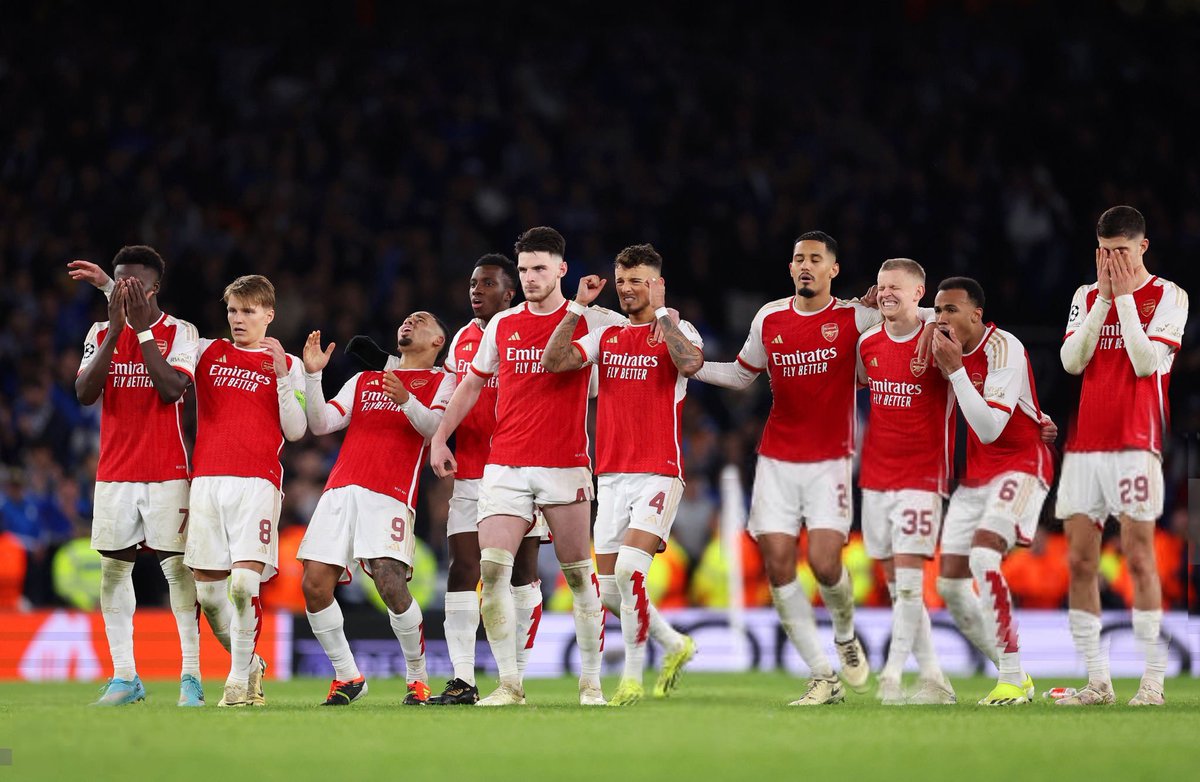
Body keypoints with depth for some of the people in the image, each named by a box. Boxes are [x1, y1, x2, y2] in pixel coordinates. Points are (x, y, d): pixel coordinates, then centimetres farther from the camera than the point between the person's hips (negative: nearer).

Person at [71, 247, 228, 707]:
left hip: (167, 474, -3)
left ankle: (191, 676, -2)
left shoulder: (180, 333, 0)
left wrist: (142, 329, -18)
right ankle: (124, 677, 5)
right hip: (114, 474, 3)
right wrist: (116, 330, -13)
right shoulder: (102, 333, 8)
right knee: (113, 569, 1)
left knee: (178, 569, -6)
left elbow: (173, 389, -15)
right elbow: (85, 393, -5)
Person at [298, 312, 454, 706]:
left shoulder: (440, 381, 13)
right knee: (314, 585, -5)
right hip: (339, 491, 5)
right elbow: (321, 423, 19)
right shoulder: (364, 380, 28)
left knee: (391, 584, -20)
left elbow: (434, 426, -7)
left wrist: (407, 401, -27)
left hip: (388, 495, -5)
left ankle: (418, 678, -2)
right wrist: (312, 375, 6)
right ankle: (348, 677, 9)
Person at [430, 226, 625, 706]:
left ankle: (591, 681, 13)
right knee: (491, 568, -10)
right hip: (504, 465, 2)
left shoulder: (590, 320, 1)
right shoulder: (502, 325, 10)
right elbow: (471, 384, 21)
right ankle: (509, 683, -5)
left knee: (579, 574, 1)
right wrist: (440, 438, 17)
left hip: (565, 465, -2)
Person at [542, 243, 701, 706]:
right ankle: (676, 646, 27)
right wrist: (578, 307, -4)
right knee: (609, 589, 4)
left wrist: (660, 311, -19)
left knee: (629, 570, -22)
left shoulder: (677, 331, 0)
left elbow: (690, 362, -23)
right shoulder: (605, 337, 14)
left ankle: (632, 677, -12)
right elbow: (552, 361, 1)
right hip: (611, 476, 6)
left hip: (658, 473, -6)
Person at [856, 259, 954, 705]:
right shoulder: (868, 343, 7)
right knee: (895, 582, 5)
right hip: (875, 477, 5)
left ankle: (891, 676, -12)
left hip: (921, 476, -5)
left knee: (909, 578, -12)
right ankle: (934, 680, 11)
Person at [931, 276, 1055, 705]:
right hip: (975, 473, 9)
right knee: (951, 583, 3)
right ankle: (1010, 675, 16)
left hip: (1019, 465, -9)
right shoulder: (951, 349, 4)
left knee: (983, 554, -28)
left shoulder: (1003, 349, -19)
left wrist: (955, 369, -27)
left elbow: (990, 428, -26)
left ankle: (1014, 679, -24)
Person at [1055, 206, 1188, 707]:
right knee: (1080, 562, 0)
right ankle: (1097, 680, 5)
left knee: (1138, 557, -9)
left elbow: (1147, 361, -11)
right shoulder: (1087, 297, 14)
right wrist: (1104, 296, -2)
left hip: (1135, 445, -5)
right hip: (1084, 444, 5)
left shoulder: (1168, 296, 1)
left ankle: (1153, 680, -6)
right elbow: (1071, 361, 2)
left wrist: (1124, 296, -8)